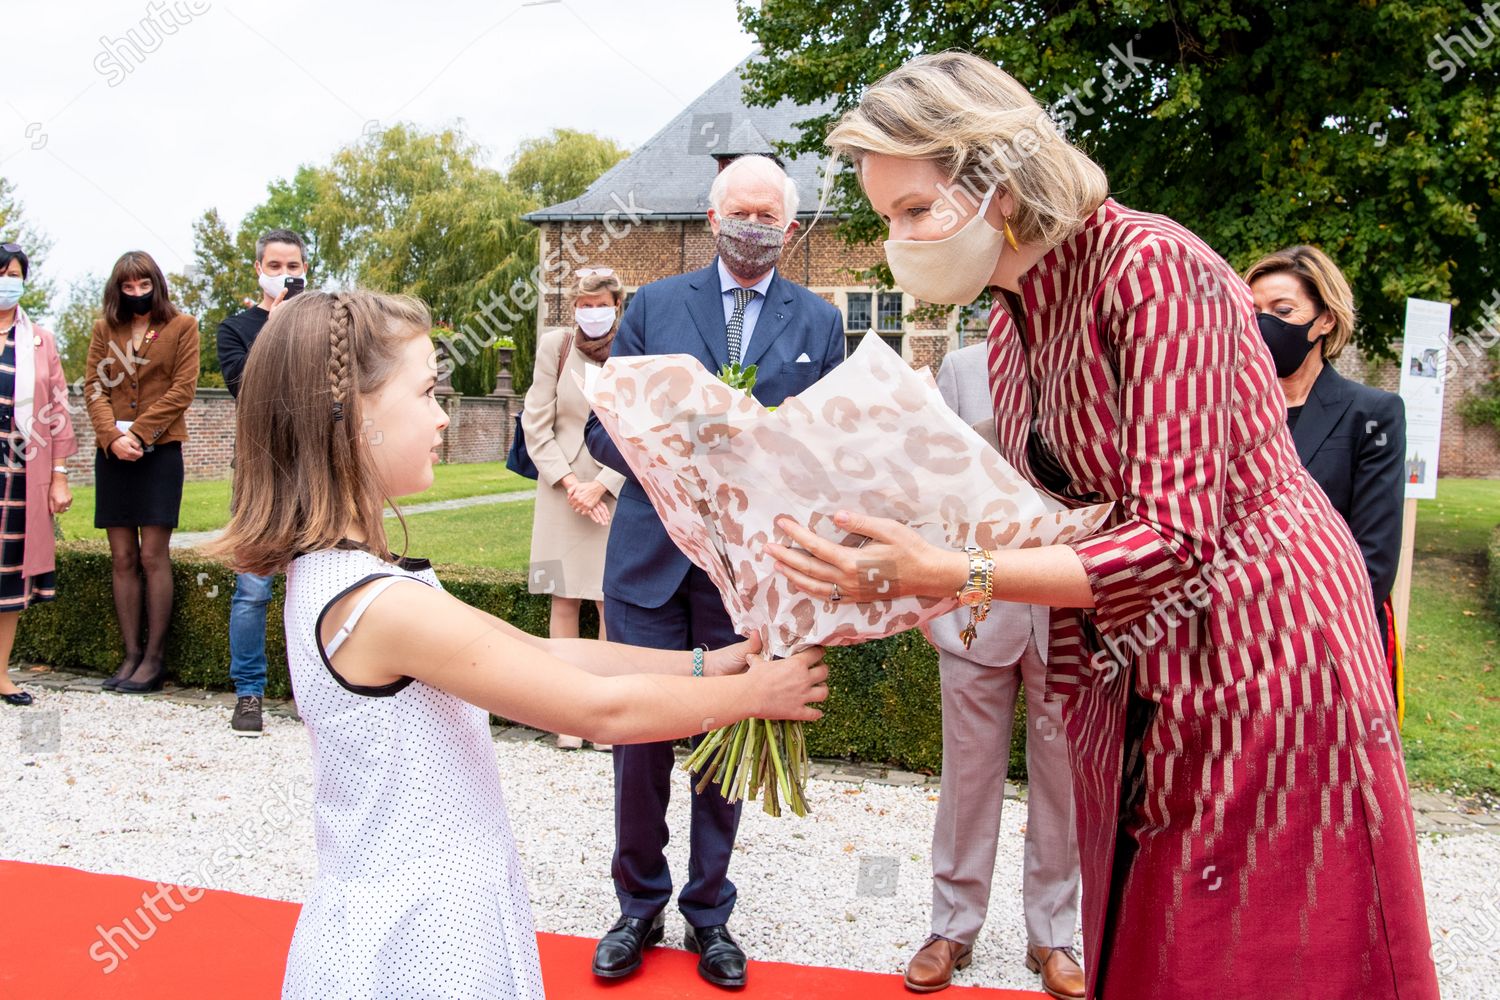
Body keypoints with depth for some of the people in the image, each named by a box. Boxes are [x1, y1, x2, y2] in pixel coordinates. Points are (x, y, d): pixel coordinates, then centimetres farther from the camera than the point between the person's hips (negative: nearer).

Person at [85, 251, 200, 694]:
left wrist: (138, 431, -11)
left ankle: (154, 658, 1)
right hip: (113, 454, 4)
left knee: (153, 556, -5)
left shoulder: (181, 326, 4)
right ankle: (131, 655, 9)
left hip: (159, 451, -3)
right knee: (123, 558, 3)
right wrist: (111, 436, -10)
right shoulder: (104, 329, 14)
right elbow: (93, 386, 6)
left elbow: (183, 389, -3)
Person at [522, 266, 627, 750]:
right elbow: (536, 424, 1)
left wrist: (600, 486, -9)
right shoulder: (554, 346, 0)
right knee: (564, 598, 3)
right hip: (562, 487, 1)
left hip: (617, 488, -1)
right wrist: (569, 482, -6)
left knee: (612, 601, -1)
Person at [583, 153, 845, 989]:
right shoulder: (655, 305, 6)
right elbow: (605, 423, 2)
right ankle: (640, 906, 28)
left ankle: (709, 914, 28)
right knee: (640, 737, 7)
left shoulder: (818, 322, 7)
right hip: (651, 554, 0)